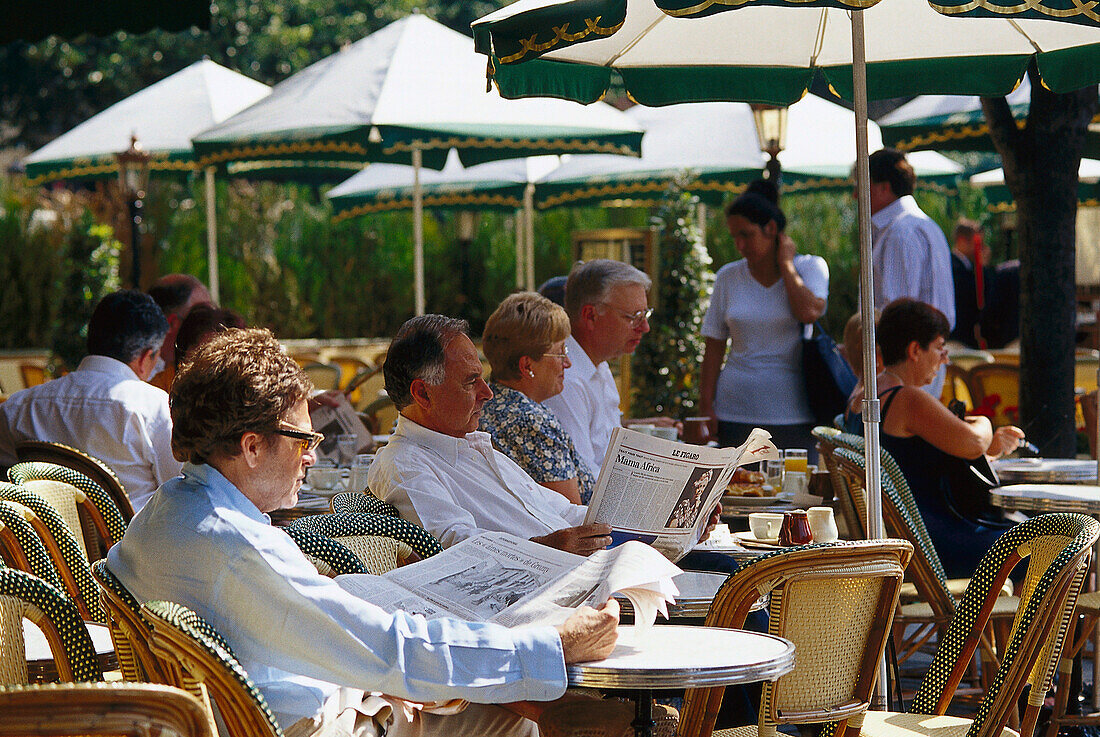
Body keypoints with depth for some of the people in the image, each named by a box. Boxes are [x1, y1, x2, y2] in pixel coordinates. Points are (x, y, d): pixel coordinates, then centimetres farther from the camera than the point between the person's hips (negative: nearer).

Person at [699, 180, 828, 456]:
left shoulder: (811, 267, 5)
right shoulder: (728, 277, 10)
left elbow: (809, 312, -15)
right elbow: (714, 346, 10)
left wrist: (786, 264, -3)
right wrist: (706, 408, 1)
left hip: (793, 412, -2)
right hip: (736, 411, 2)